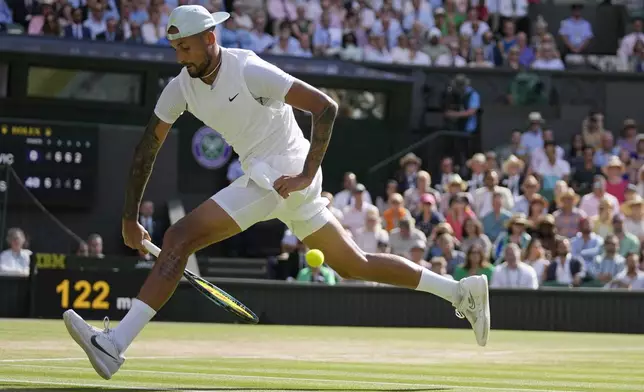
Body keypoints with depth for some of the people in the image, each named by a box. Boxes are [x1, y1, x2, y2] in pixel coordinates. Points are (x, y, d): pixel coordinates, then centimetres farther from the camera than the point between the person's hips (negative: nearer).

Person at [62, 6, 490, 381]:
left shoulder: (249, 71, -18)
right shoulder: (181, 87, 4)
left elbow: (325, 106, -19)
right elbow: (148, 146, 9)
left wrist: (307, 175, -23)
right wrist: (130, 217, 5)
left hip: (284, 174, -9)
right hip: (262, 177, 9)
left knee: (182, 236, -19)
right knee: (353, 265, 16)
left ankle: (115, 344, -24)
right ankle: (460, 291, 25)